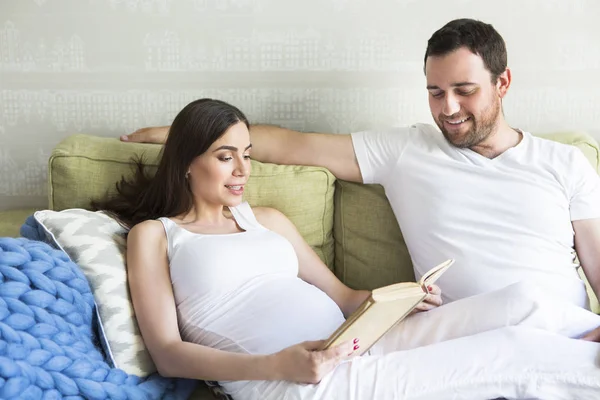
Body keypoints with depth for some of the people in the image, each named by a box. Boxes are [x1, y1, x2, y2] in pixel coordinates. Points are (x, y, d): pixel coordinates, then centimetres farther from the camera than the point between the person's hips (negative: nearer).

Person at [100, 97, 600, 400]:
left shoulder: (268, 218, 23)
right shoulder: (153, 234, 9)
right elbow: (167, 353, -2)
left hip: (355, 347, 6)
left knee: (521, 303, -12)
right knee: (516, 351, -15)